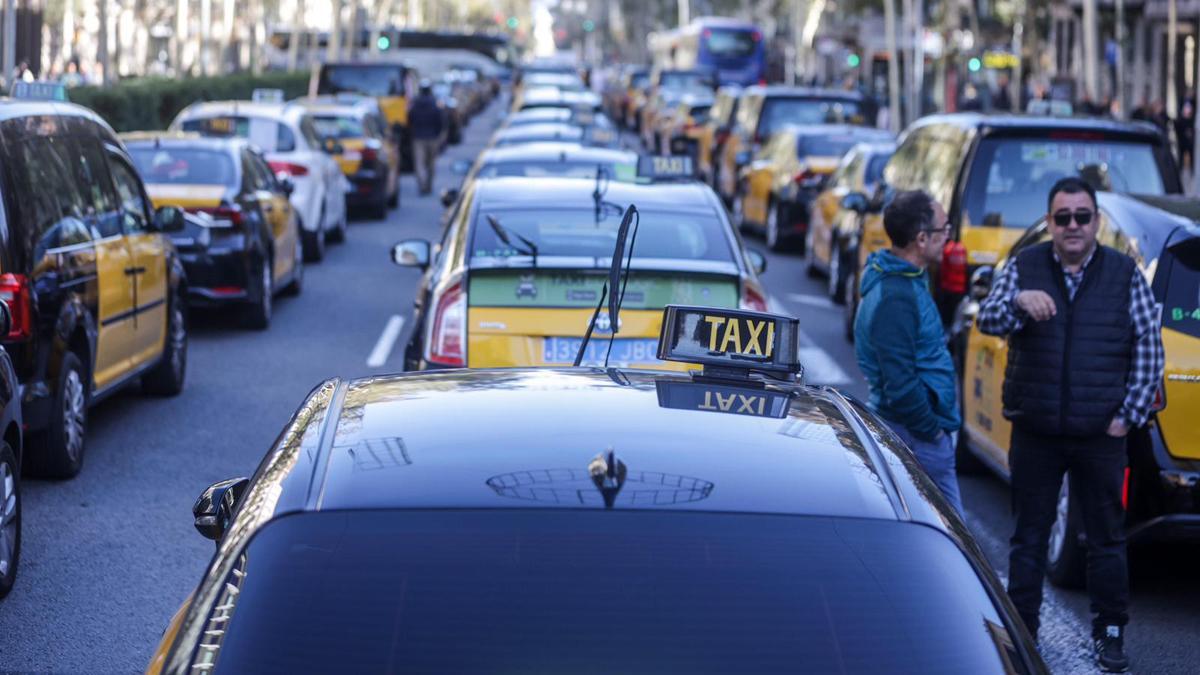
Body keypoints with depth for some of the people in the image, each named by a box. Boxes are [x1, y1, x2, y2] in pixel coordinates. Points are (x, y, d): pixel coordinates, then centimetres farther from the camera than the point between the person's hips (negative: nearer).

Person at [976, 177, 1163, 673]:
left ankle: (1110, 633, 18)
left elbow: (1149, 349, 1)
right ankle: (1021, 630, 18)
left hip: (1100, 435, -1)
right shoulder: (1024, 268, 3)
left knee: (1107, 537, 7)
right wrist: (1018, 301, -31)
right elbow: (987, 320, -9)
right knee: (1029, 537, 8)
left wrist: (1129, 414, -5)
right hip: (1035, 432, 1)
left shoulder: (1124, 274, 1)